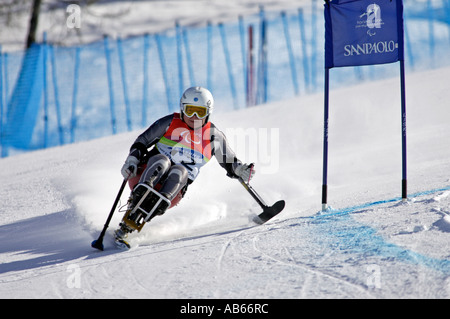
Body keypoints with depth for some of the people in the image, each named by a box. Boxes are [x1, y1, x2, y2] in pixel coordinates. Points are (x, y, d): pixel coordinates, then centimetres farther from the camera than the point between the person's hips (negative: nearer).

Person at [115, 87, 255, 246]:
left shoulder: (214, 136, 9)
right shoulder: (170, 123, 4)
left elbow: (229, 163, 17)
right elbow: (142, 142, 9)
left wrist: (241, 170, -4)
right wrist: (131, 162, -6)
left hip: (175, 186, 1)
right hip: (146, 173, -1)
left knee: (179, 171, -31)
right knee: (161, 160, -32)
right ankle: (139, 196, -54)